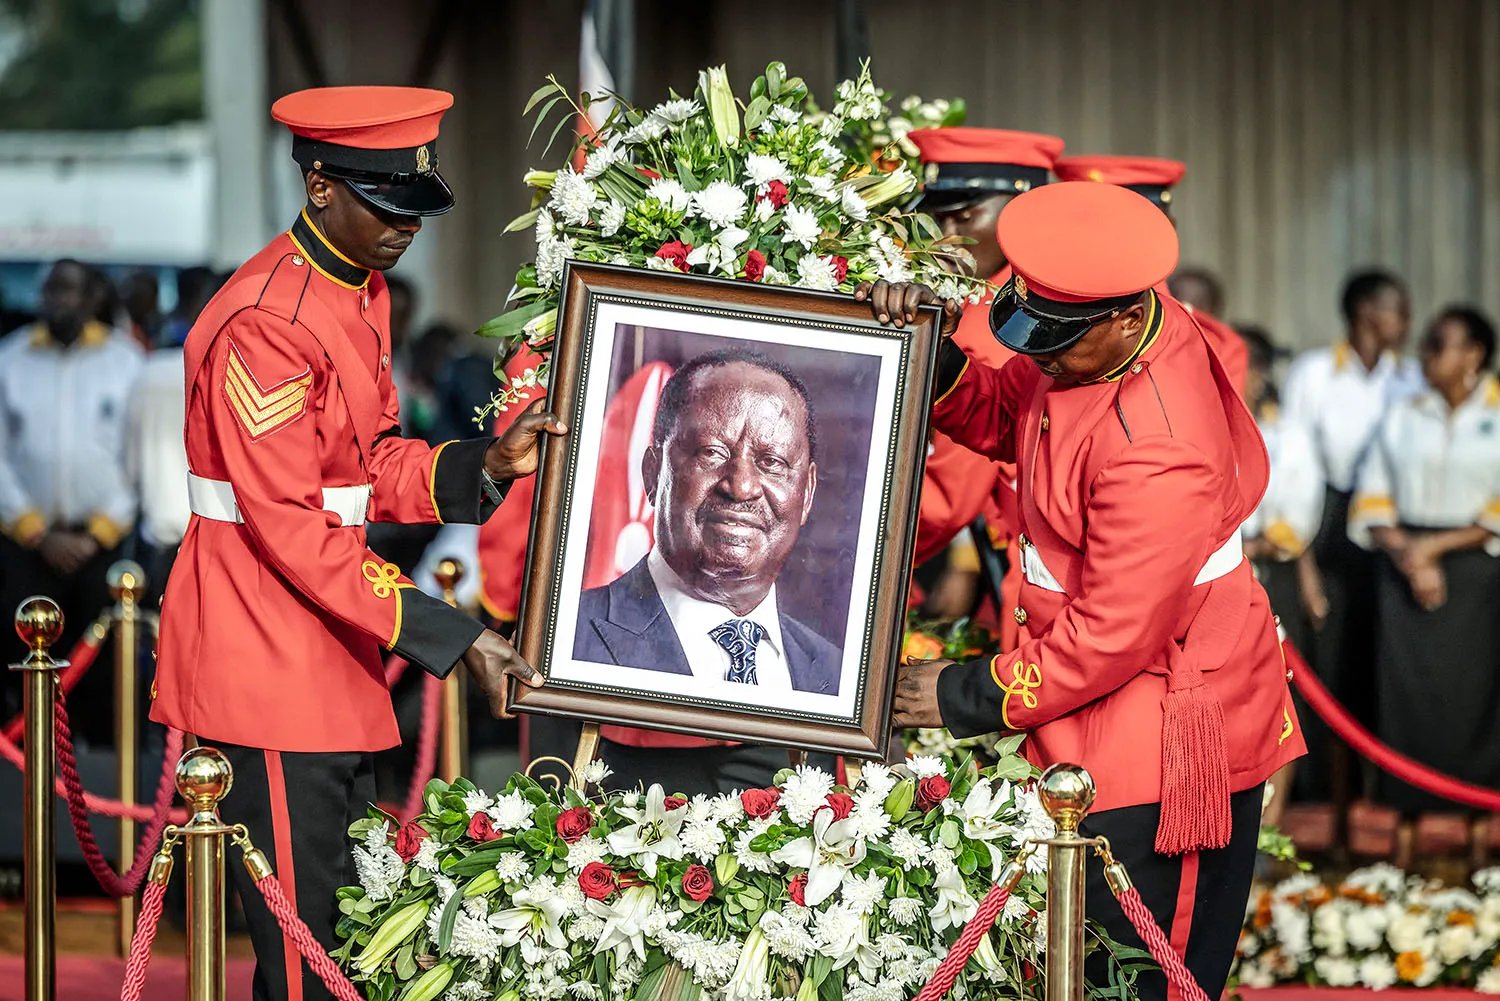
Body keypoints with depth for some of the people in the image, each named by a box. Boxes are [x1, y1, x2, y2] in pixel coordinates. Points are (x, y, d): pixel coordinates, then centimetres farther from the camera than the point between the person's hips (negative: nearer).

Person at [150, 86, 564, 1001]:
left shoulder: (362, 294, 11)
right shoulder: (263, 326, -21)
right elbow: (290, 528, -23)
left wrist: (483, 465, -2)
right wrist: (451, 637, -22)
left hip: (335, 667, 10)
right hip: (266, 674, -10)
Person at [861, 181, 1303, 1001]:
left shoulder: (1158, 456, -32)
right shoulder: (1100, 338, -4)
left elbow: (1112, 637, -25)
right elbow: (1003, 414, 14)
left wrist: (968, 700, -14)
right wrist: (931, 357, -7)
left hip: (1163, 740, -9)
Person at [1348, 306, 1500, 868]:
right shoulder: (1403, 418, 11)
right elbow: (1371, 503, 6)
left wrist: (1435, 546, -12)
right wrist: (1407, 553, -10)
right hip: (1406, 570, 2)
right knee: (1407, 695, -2)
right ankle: (1403, 848, 2)